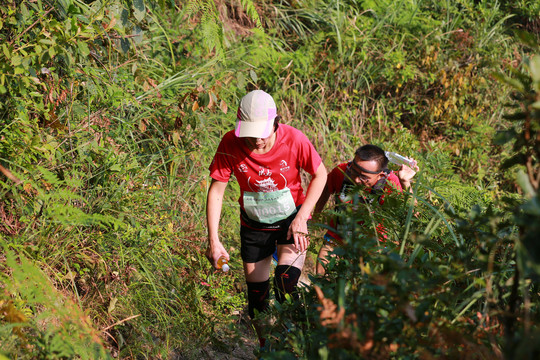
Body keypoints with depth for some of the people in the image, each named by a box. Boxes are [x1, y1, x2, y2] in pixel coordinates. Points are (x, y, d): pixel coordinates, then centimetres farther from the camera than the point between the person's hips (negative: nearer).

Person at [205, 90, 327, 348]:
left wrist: (302, 218, -17)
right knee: (257, 297, 9)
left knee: (286, 288, -22)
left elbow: (320, 175, -9)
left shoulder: (293, 140, -25)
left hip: (291, 218, -2)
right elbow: (216, 191, -15)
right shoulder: (230, 145, -22)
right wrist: (213, 240, -19)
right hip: (254, 226, 2)